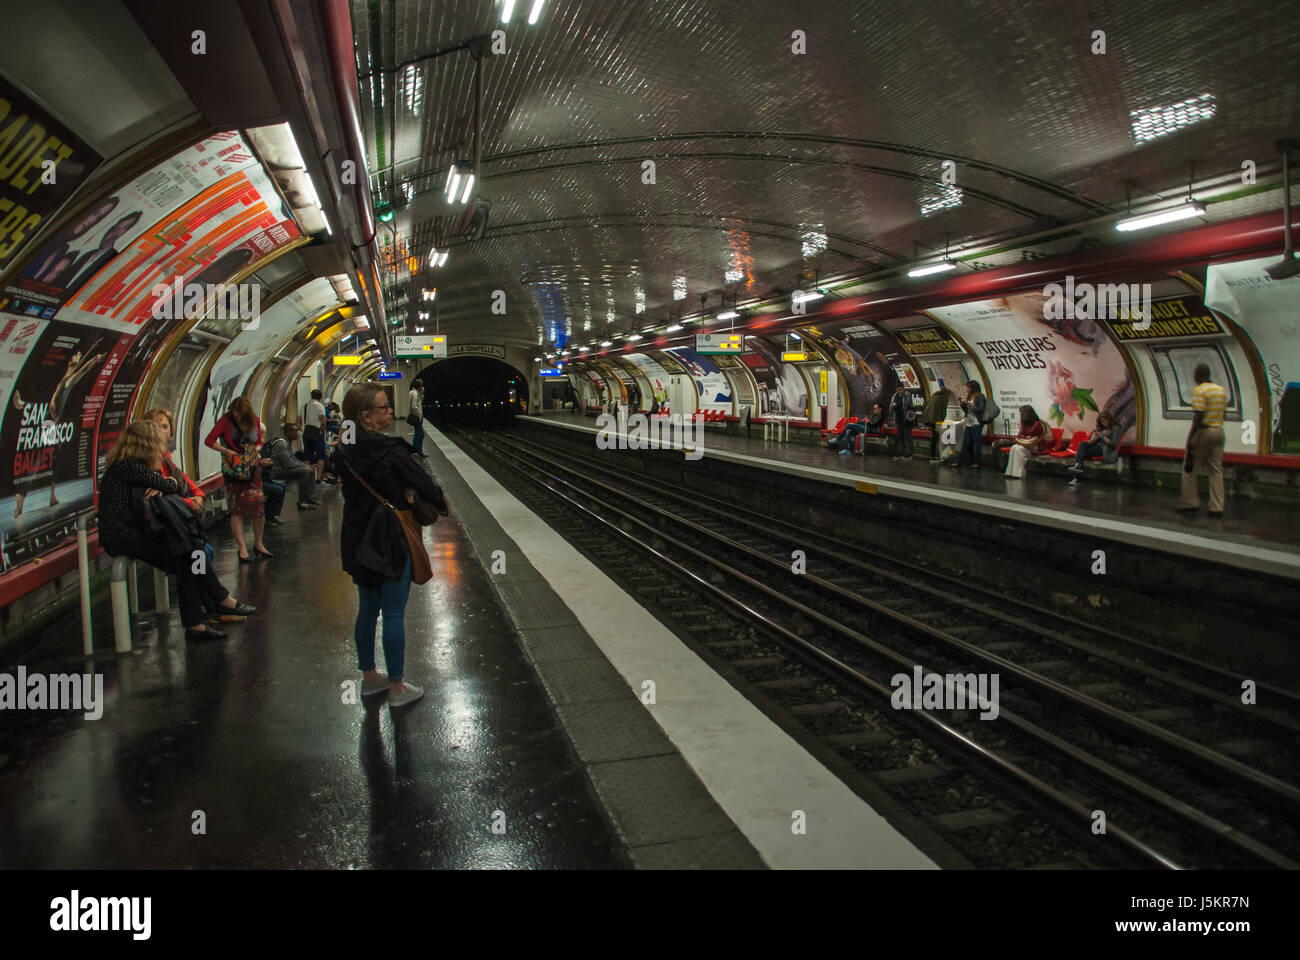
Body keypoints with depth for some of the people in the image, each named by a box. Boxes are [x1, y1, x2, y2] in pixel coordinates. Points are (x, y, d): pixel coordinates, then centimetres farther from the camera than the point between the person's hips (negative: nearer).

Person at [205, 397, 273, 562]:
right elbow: (209, 440, -10)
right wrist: (227, 451, -18)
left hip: (252, 468, 3)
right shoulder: (226, 420, -7)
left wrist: (255, 450, -6)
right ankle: (242, 548, 1)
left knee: (259, 508, 1)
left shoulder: (255, 421, 3)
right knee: (237, 509, -3)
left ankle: (258, 543, 17)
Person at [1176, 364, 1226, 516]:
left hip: (1203, 431, -7)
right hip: (1219, 431, 7)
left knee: (1189, 468, 5)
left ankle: (1190, 502, 6)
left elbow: (1198, 417, -19)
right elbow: (1221, 412, 16)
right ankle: (1217, 507, 6)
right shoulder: (1221, 390, 12)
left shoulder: (1199, 391, -13)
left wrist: (1190, 438, -18)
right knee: (1216, 470, 7)